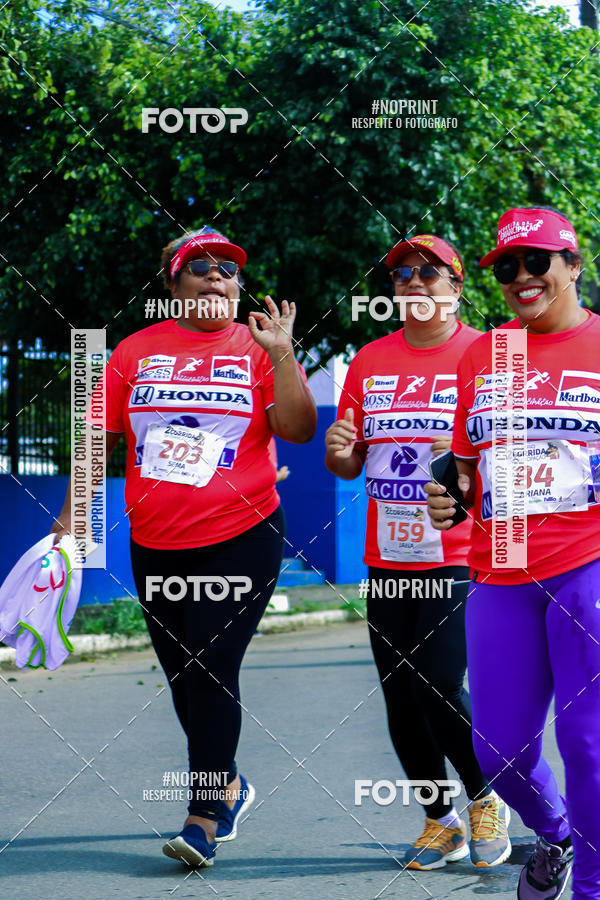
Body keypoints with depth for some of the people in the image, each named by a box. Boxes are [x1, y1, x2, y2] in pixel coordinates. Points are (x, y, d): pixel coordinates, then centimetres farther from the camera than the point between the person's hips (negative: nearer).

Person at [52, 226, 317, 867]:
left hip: (241, 539, -4)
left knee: (211, 670, -11)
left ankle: (205, 815, -1)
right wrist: (73, 513, 7)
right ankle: (228, 786, 32)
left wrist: (280, 353, -18)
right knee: (182, 676, 11)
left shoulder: (256, 347, 1)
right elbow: (103, 436, 11)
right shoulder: (137, 350, 7)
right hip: (157, 544, 4)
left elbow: (298, 430, -10)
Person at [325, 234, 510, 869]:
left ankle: (485, 799, 13)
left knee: (440, 688, -13)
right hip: (388, 559, 5)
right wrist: (339, 452, -7)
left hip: (458, 558, -5)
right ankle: (439, 820, 24)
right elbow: (347, 465, 16)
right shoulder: (369, 361, 10)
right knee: (400, 700, 6)